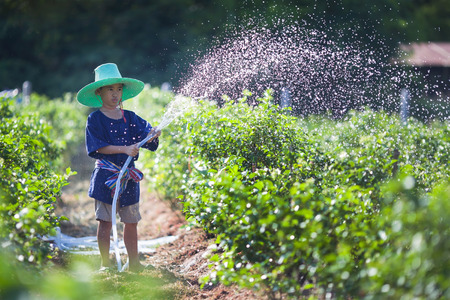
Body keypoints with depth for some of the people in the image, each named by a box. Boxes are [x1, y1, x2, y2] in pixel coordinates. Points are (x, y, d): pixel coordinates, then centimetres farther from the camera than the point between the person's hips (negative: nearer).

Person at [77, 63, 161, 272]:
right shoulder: (95, 119, -4)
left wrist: (153, 134, -24)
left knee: (131, 221, 8)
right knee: (105, 221, -1)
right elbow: (99, 147, -13)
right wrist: (124, 149, -22)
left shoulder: (130, 118, 8)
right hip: (106, 176, -4)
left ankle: (133, 262, 19)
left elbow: (145, 134, -1)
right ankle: (105, 264, 10)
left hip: (128, 176, 4)